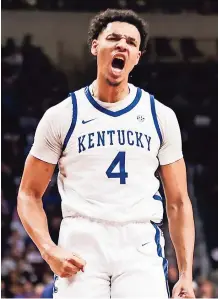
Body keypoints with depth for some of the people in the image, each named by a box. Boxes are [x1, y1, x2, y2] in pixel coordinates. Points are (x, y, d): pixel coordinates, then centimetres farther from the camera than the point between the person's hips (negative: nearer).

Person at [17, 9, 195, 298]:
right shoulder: (61, 116, 7)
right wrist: (49, 251, -8)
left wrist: (186, 274, 4)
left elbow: (178, 202, 12)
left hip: (141, 250, 1)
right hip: (81, 247, -1)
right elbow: (29, 193, 9)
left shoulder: (161, 117, 11)